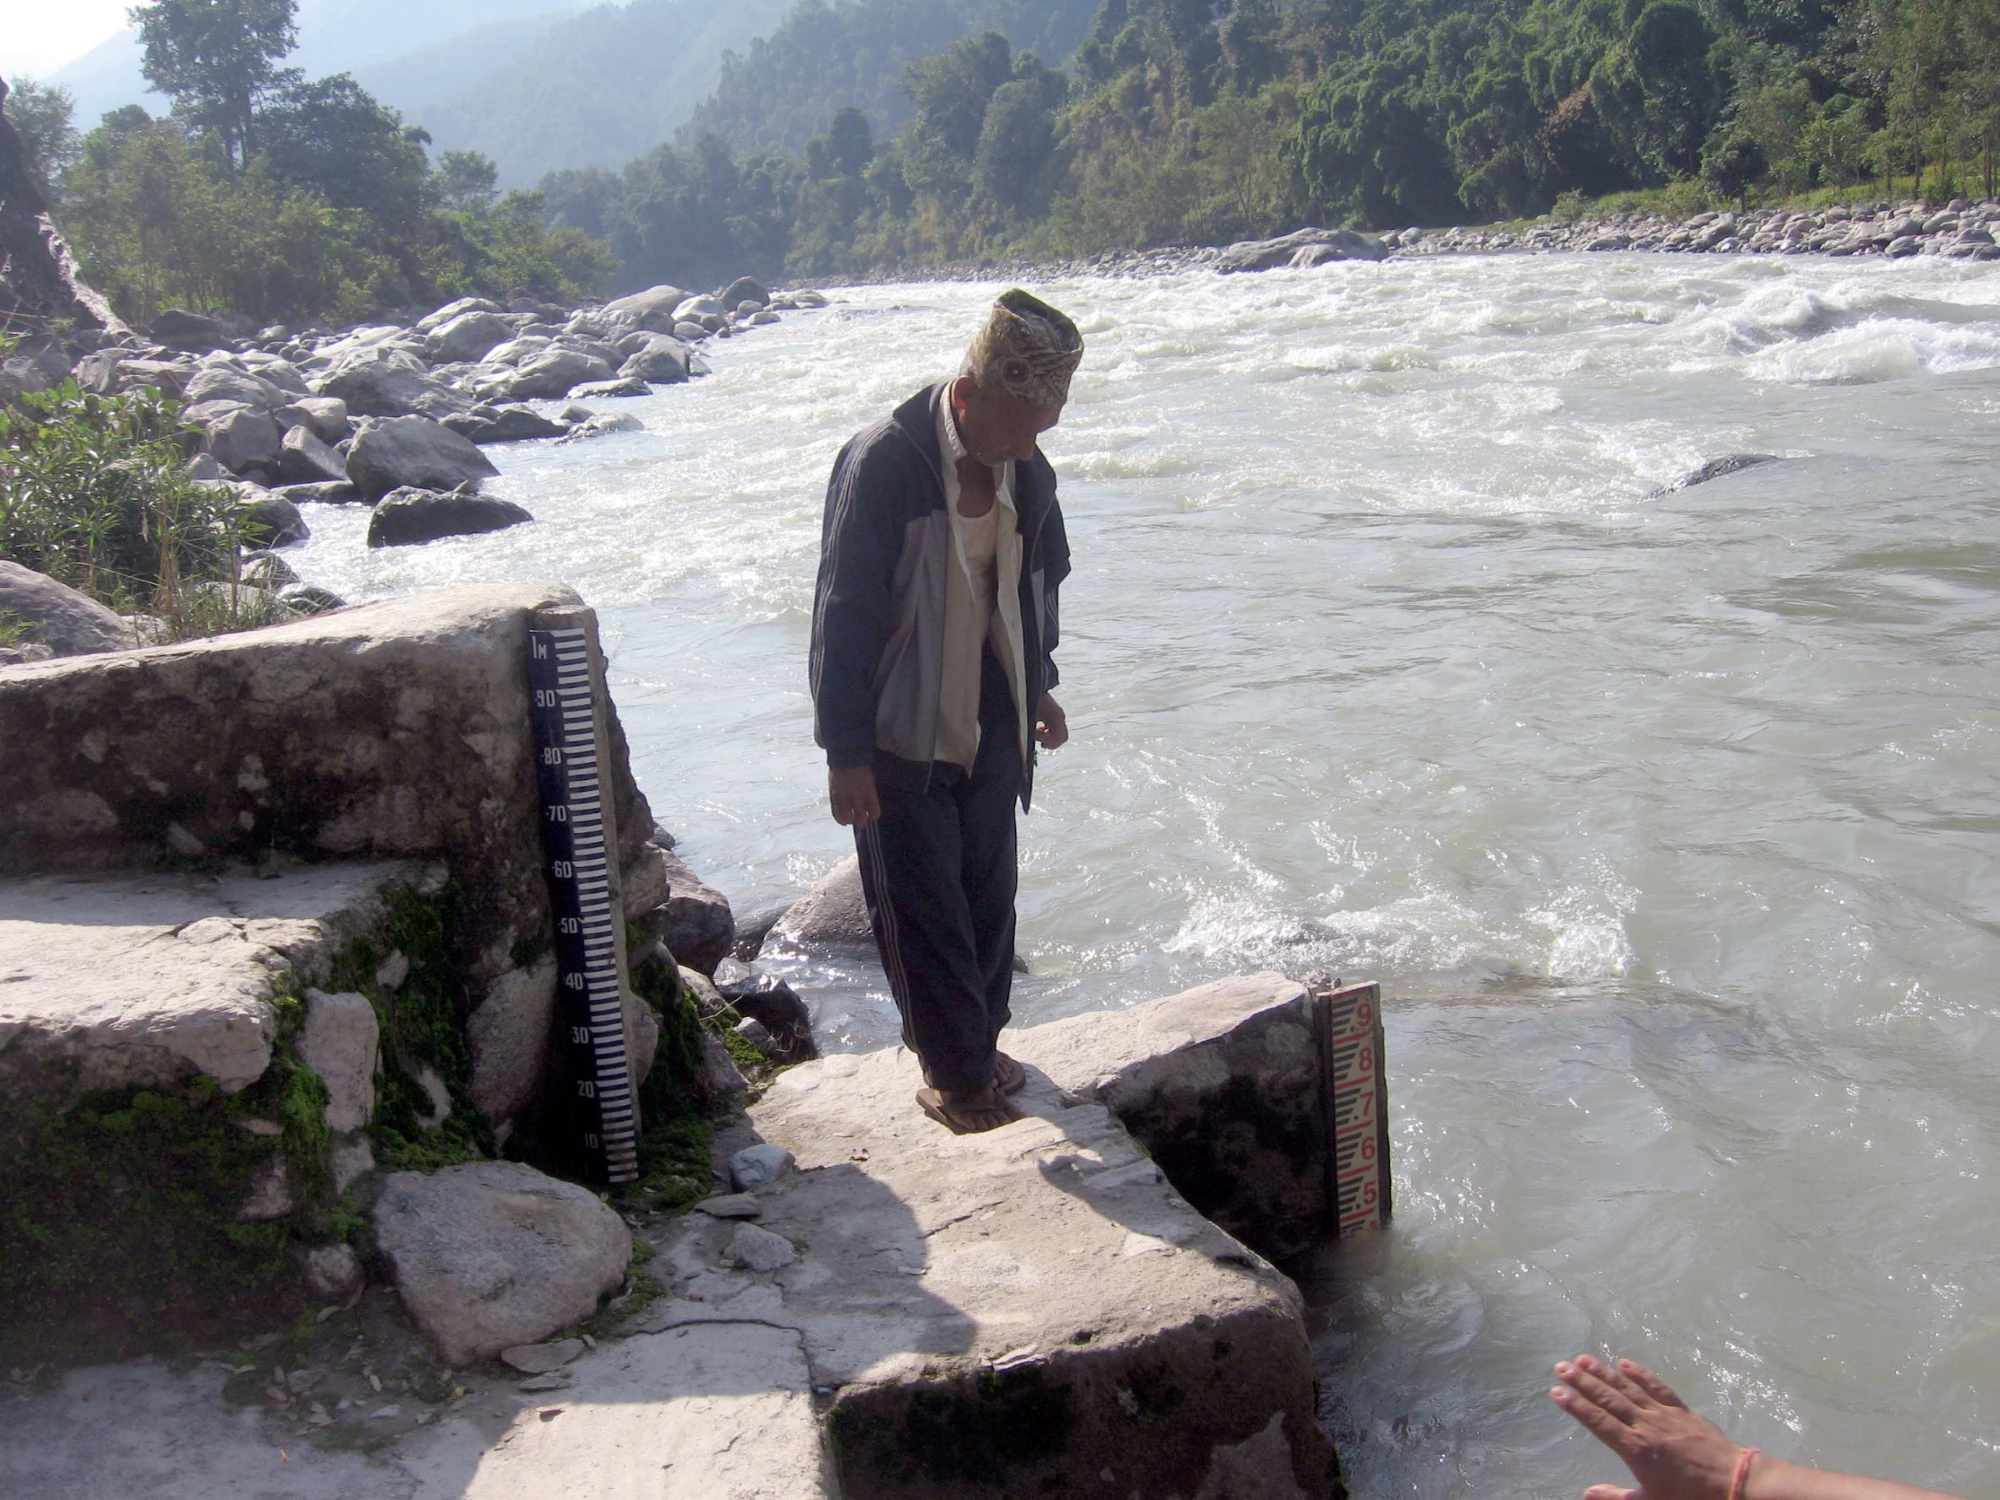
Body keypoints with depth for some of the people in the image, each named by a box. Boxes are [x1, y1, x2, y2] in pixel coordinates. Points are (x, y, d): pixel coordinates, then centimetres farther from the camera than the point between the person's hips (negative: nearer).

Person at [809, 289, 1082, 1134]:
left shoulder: (1028, 475, -1)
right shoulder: (883, 465, -21)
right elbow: (844, 612, -19)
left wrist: (1037, 686, 20)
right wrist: (846, 752, -19)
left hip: (991, 730, 6)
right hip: (901, 738, -6)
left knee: (988, 894, 15)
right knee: (924, 912, 3)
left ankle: (973, 1041, 34)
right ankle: (957, 1079, 16)